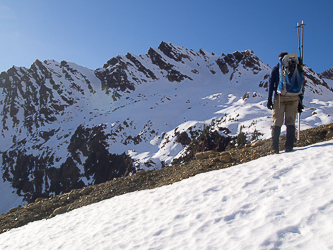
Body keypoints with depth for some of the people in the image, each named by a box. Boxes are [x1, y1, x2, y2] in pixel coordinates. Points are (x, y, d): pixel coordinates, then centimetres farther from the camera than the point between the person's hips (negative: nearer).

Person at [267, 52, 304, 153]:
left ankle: (274, 148, -7)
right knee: (290, 123, 4)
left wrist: (269, 99, 0)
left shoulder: (275, 68, 11)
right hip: (293, 98, 1)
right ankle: (289, 146, -6)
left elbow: (271, 84, 1)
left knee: (277, 123, 0)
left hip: (279, 97, -1)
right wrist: (300, 102, 12)